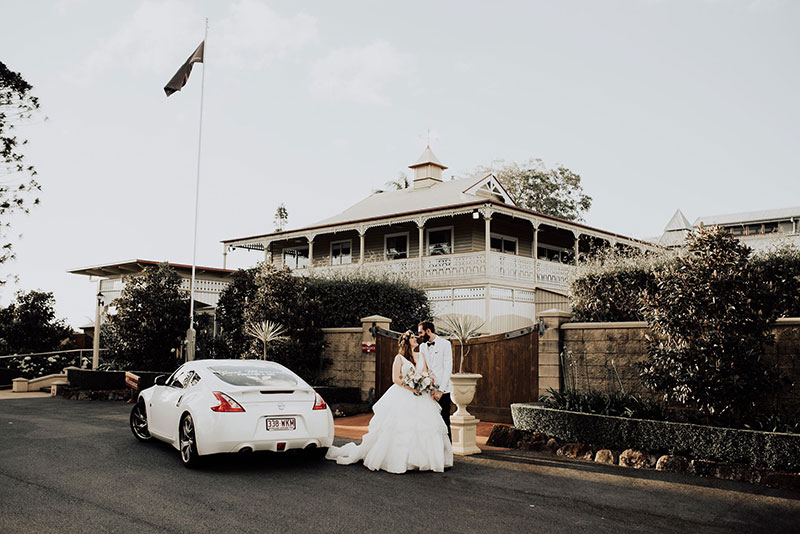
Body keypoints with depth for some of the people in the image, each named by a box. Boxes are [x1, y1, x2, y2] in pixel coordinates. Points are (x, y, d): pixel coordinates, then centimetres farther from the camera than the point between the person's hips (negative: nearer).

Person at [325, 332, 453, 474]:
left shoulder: (421, 356, 14)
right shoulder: (399, 358, 0)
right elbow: (396, 379, -6)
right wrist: (411, 389, -15)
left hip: (420, 397, 5)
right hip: (402, 396, -5)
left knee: (426, 425, -2)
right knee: (397, 428, -7)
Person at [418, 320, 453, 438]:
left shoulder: (445, 344, -2)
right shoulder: (422, 346, 13)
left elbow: (448, 368, -8)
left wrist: (440, 390, -14)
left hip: (442, 390, -4)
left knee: (444, 423, -3)